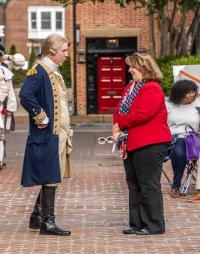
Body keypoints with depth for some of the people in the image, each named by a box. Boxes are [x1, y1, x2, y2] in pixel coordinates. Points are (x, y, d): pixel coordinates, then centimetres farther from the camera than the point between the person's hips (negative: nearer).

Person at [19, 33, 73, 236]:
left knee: (51, 179, 14)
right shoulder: (38, 70, -13)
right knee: (50, 179, -6)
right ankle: (47, 223, -1)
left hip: (59, 134, 10)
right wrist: (40, 117, -21)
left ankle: (37, 218, 23)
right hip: (47, 135, -10)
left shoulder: (54, 71, 17)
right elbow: (25, 95, -28)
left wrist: (67, 131, 17)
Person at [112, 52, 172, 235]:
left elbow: (142, 114, -23)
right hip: (132, 144, 10)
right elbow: (119, 111, 16)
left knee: (149, 186, -5)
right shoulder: (130, 88, 17)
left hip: (150, 145, -9)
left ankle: (154, 225, 1)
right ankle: (137, 224, 18)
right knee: (134, 185, 12)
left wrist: (121, 124, -10)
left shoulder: (152, 89, -13)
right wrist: (117, 129, -3)